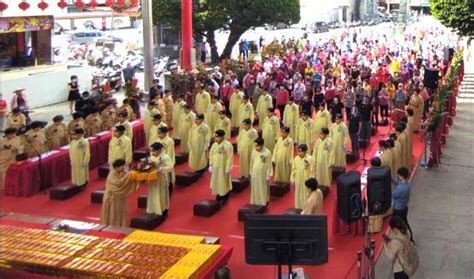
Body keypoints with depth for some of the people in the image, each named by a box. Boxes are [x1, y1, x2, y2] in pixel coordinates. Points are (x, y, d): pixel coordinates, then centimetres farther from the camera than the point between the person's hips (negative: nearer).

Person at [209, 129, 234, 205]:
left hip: (224, 168, -6)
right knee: (216, 182, 12)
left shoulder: (228, 145, -16)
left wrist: (228, 168, -17)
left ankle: (225, 199, 15)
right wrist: (210, 165, 5)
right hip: (215, 167, 6)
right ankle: (218, 197, 26)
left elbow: (230, 157, -16)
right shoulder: (214, 144, 4)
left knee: (224, 182, 3)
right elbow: (211, 155, 10)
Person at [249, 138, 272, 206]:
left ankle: (263, 204, 15)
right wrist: (251, 173, 11)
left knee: (263, 190, 5)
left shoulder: (267, 152, -15)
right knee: (255, 189, 12)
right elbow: (251, 163, 8)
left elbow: (269, 165, -10)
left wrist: (268, 175, -10)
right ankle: (254, 203, 24)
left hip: (263, 175, -4)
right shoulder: (254, 151, -2)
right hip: (254, 174, 4)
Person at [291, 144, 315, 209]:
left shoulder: (310, 159, -12)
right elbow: (293, 169, 7)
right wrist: (292, 179, 5)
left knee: (306, 195, 2)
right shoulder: (296, 159, 1)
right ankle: (298, 208, 25)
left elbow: (312, 171, -10)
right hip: (298, 180, 4)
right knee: (298, 195, 13)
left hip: (306, 180, -4)